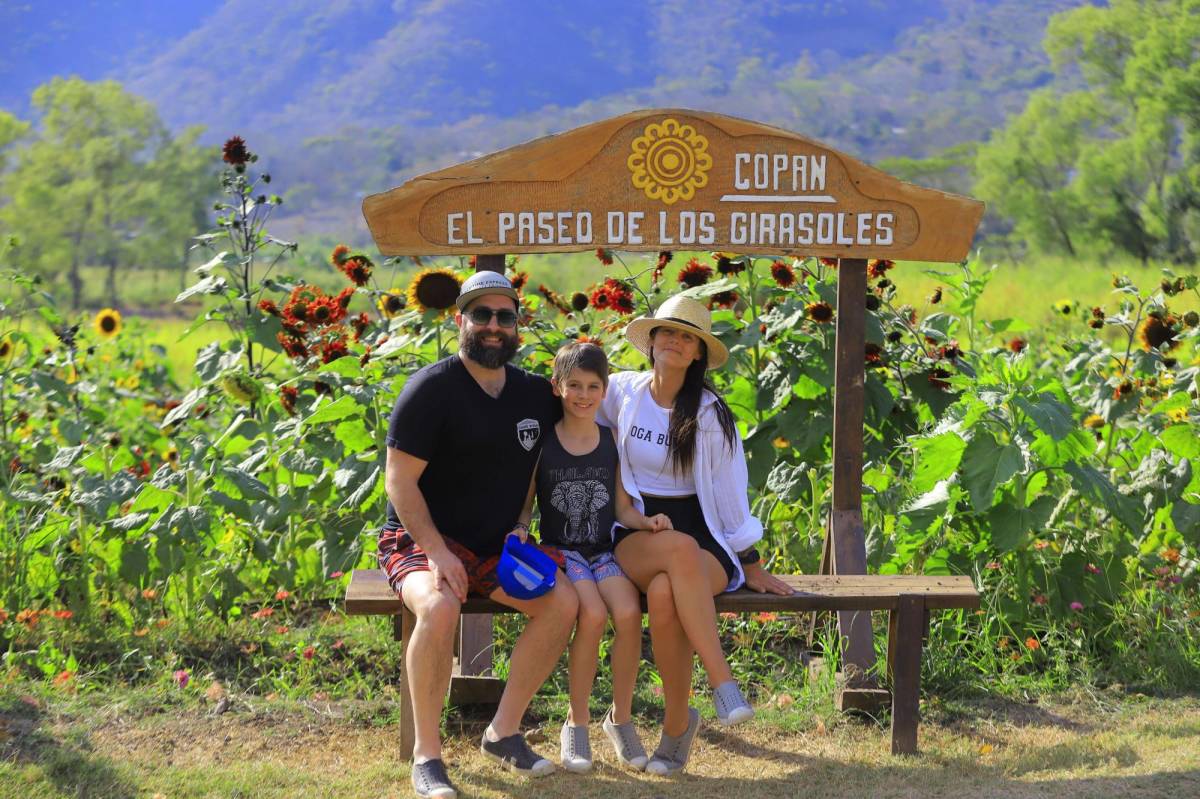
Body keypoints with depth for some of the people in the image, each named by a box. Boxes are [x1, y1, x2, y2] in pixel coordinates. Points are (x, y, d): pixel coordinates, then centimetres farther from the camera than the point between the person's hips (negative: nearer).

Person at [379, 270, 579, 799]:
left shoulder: (536, 394, 7)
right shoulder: (431, 389, -10)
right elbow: (400, 483, -13)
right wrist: (438, 553, -24)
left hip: (496, 548, 6)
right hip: (422, 539, -5)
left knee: (562, 600, -19)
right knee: (439, 607, -36)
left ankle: (503, 732, -6)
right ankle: (426, 755, -22)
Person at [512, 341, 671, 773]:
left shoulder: (613, 441, 7)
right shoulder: (541, 443, 1)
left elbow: (622, 509, 9)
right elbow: (524, 504, 4)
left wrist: (648, 521, -10)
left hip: (605, 551, 2)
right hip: (560, 552, -2)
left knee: (629, 613, -28)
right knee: (593, 615, -30)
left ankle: (621, 717, -7)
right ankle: (576, 722, -11)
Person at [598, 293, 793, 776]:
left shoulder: (709, 414, -1)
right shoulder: (621, 391, 5)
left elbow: (729, 490, 1)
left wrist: (751, 565, 2)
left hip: (701, 542, -1)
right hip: (635, 538, 1)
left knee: (664, 595, -39)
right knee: (681, 548, -39)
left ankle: (677, 722, -24)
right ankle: (722, 683, -39)